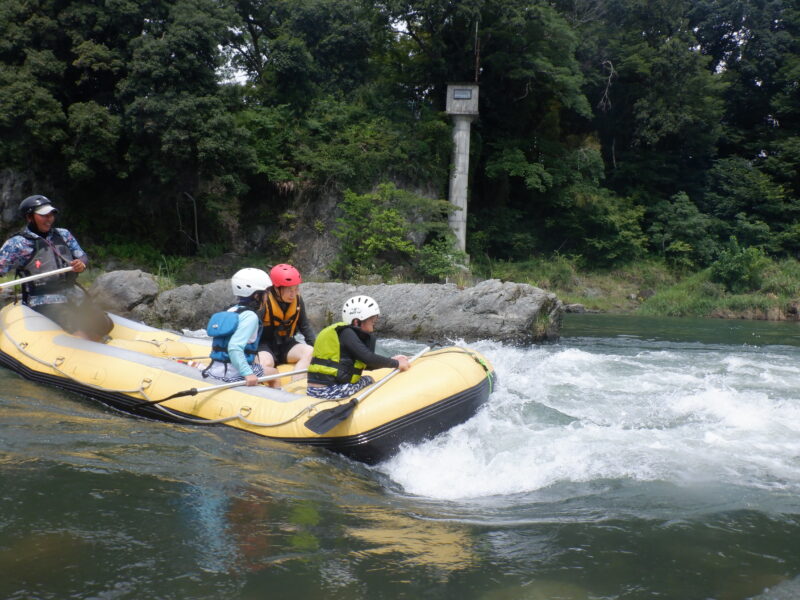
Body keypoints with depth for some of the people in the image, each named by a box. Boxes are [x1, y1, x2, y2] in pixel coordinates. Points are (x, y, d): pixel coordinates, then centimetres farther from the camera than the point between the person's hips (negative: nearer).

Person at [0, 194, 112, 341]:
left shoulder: (63, 235, 13)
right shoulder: (17, 244, -3)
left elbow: (82, 256, 14)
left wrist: (82, 263, -11)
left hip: (73, 295, 6)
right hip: (45, 303, -6)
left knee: (106, 325, -2)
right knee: (80, 333, -25)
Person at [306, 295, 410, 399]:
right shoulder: (346, 333, -10)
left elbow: (366, 364, 22)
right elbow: (368, 358, -19)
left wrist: (392, 360, 16)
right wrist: (396, 363, -7)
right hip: (328, 392, -9)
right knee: (369, 380, 2)